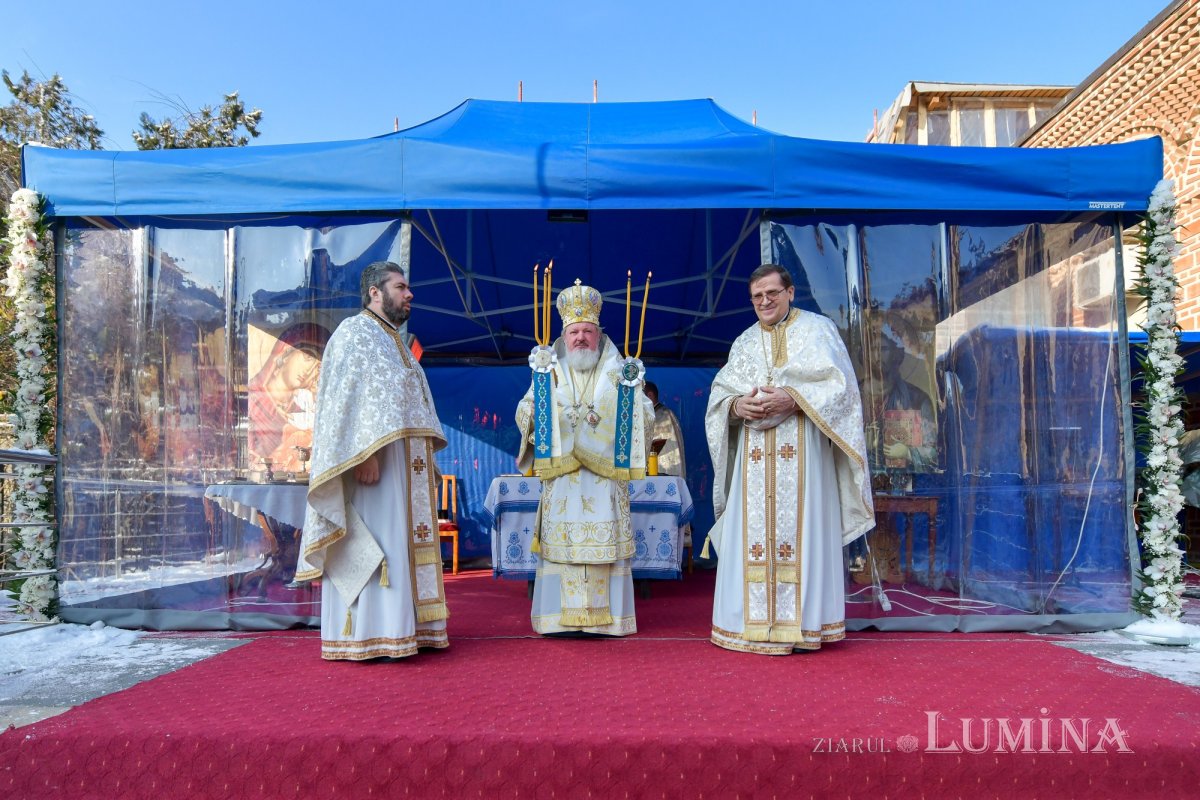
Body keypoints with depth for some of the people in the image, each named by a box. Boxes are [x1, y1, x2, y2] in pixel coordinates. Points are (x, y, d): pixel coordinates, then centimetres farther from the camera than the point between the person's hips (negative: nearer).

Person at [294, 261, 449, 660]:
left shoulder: (395, 342, 23)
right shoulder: (354, 333, -4)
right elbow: (347, 398, -15)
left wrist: (424, 455, 18)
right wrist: (365, 454, -23)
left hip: (405, 463, 9)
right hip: (375, 457, -9)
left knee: (405, 538, 8)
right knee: (376, 543, -9)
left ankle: (402, 627, 12)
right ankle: (370, 635, -6)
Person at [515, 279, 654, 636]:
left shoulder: (619, 371, 9)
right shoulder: (550, 371, 11)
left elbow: (645, 415, 5)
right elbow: (524, 413, 7)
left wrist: (630, 390, -14)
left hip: (606, 475, 0)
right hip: (561, 474, 1)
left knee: (605, 544, -1)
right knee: (561, 542, -1)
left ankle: (605, 615, 8)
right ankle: (563, 615, 6)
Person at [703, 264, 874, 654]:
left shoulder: (817, 329, 7)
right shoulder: (744, 342, 19)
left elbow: (840, 387, -3)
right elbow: (719, 396, 12)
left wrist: (794, 400, -17)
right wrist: (737, 406, -11)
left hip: (802, 450, -4)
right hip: (754, 454, 4)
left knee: (801, 530, -6)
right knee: (753, 531, 0)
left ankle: (803, 621, 0)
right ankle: (754, 622, 6)